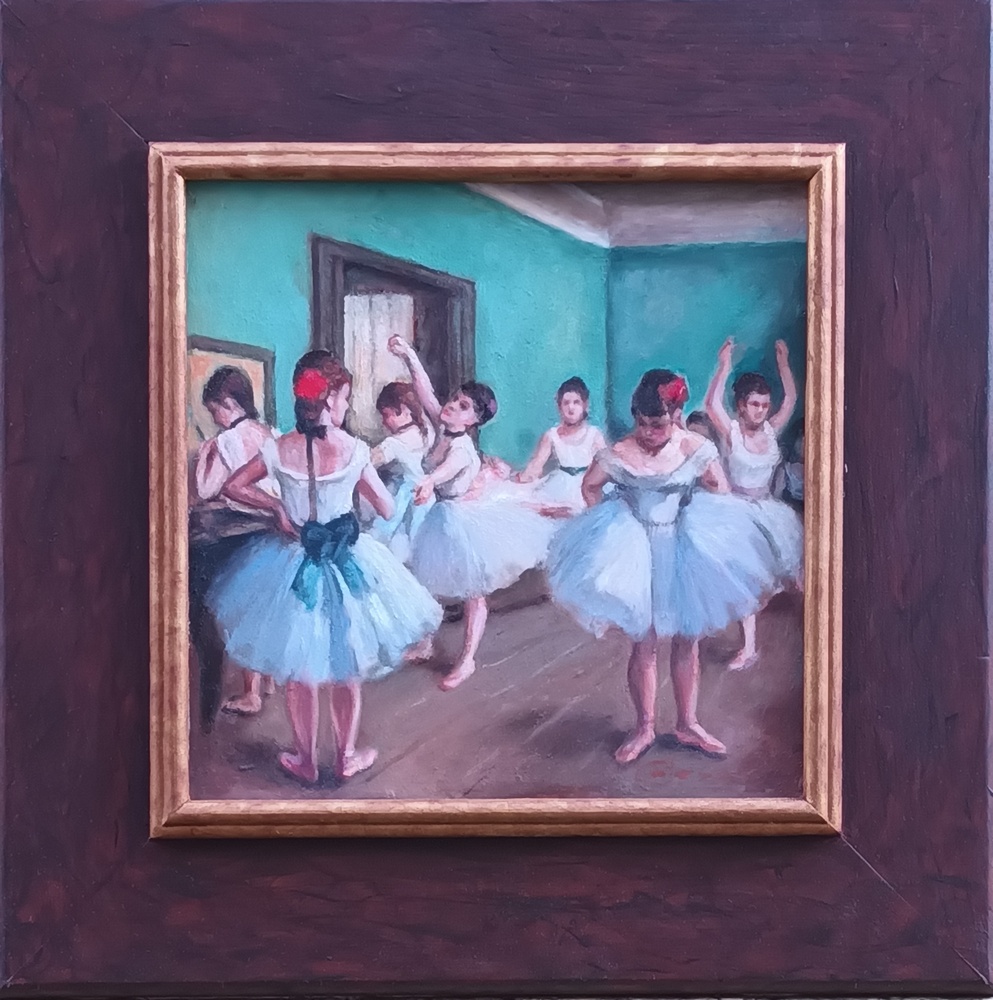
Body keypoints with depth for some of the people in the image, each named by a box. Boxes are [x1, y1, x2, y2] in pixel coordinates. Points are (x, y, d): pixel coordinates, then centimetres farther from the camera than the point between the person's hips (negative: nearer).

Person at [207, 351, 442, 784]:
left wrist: (276, 506, 7)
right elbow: (386, 508, -6)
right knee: (346, 667, 17)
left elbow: (233, 487, 3)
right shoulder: (353, 449, -15)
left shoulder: (279, 449, -10)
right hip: (347, 563, -1)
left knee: (299, 667, 16)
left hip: (293, 564, 1)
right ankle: (346, 756, 29)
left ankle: (306, 761, 27)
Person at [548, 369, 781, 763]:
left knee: (687, 640, 10)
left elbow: (720, 491, 4)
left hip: (685, 552, 1)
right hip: (636, 554, -1)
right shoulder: (618, 454, -12)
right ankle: (644, 727, 21)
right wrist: (609, 529, 2)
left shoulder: (696, 449, -10)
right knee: (643, 645, 6)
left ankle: (687, 724, 26)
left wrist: (703, 529, -5)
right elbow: (590, 487, 6)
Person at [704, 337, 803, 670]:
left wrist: (783, 363, -5)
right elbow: (711, 404, -30)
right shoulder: (731, 431, -13)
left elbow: (791, 399, 0)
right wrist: (724, 366, -31)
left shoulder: (771, 430, -1)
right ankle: (749, 646, 0)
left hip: (768, 508, 4)